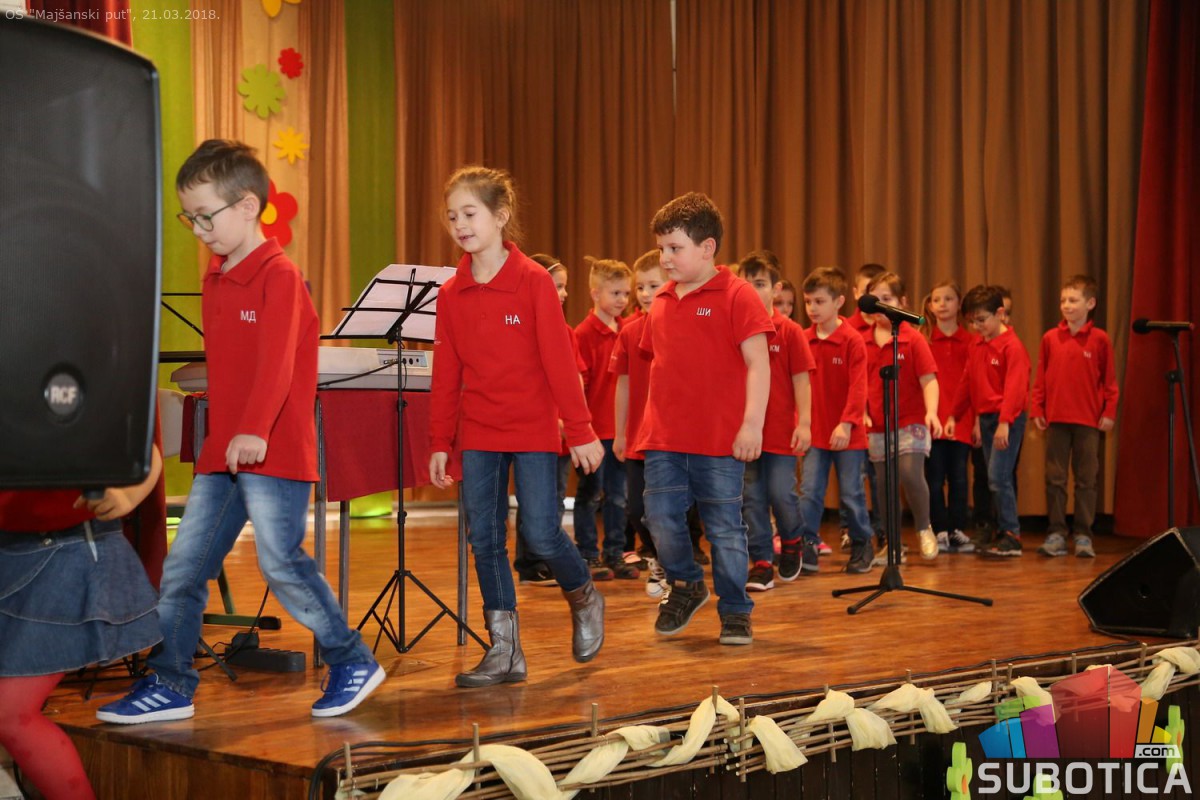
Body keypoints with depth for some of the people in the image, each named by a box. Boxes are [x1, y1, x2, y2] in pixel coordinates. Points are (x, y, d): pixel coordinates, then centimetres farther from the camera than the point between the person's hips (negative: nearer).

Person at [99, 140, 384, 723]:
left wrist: (254, 431, -37)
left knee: (282, 562, -8)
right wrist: (224, 436, 18)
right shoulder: (215, 277, 15)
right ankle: (169, 685, 12)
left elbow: (276, 364, -24)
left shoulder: (279, 277, -11)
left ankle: (353, 663, 8)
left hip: (274, 451, -8)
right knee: (181, 566, 5)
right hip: (221, 452, 8)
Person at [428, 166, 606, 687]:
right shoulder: (451, 294, 4)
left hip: (534, 431, -4)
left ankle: (584, 599, 24)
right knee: (484, 540, 3)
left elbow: (559, 360, -10)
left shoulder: (534, 282, -9)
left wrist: (580, 431, -11)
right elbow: (446, 375, 9)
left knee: (541, 534, -7)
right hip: (478, 435, 5)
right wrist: (440, 443, 8)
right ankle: (505, 650, 11)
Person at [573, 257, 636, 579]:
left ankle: (615, 554, 20)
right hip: (594, 426, -5)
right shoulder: (585, 333, -9)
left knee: (617, 494, 11)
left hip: (621, 426, 6)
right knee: (590, 494, 4)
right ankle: (587, 554, 13)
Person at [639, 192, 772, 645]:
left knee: (725, 528, 3)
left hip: (720, 439, -5)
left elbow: (758, 363, -10)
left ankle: (735, 612, 17)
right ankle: (685, 585, 26)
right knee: (662, 519, 1)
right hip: (663, 438, 5)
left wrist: (753, 424, -16)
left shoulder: (735, 296, -7)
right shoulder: (661, 302, 12)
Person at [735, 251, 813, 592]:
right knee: (752, 498, 4)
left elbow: (801, 380, -3)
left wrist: (804, 423, -8)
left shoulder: (789, 332, -4)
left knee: (781, 493, -4)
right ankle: (761, 562, 12)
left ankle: (793, 541, 25)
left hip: (782, 430, -3)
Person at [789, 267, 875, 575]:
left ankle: (862, 546, 23)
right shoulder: (803, 340, 3)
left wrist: (846, 424, -22)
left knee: (851, 493, 6)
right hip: (815, 431, 4)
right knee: (809, 492, 0)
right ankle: (806, 549, 4)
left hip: (847, 433, -3)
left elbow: (858, 387, -15)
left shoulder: (853, 341, -10)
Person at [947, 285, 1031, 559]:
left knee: (998, 477, -12)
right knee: (995, 479, 9)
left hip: (1008, 420, -8)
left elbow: (1014, 388, -19)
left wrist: (1004, 422, -26)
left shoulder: (1012, 346, -12)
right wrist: (954, 415, 16)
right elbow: (968, 384, 19)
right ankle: (1004, 533, 15)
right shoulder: (976, 346, 13)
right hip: (985, 418, 8)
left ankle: (1011, 536, -7)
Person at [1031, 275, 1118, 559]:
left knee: (1087, 480, 3)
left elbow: (1110, 379, 2)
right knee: (1055, 479, 4)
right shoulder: (1050, 338, 4)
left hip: (1089, 421, -2)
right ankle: (1056, 535, 9)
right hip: (1056, 420, 2)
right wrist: (1037, 410, 2)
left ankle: (1083, 536, 8)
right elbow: (1041, 378, 7)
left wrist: (1109, 412, -3)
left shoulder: (1099, 339, -1)